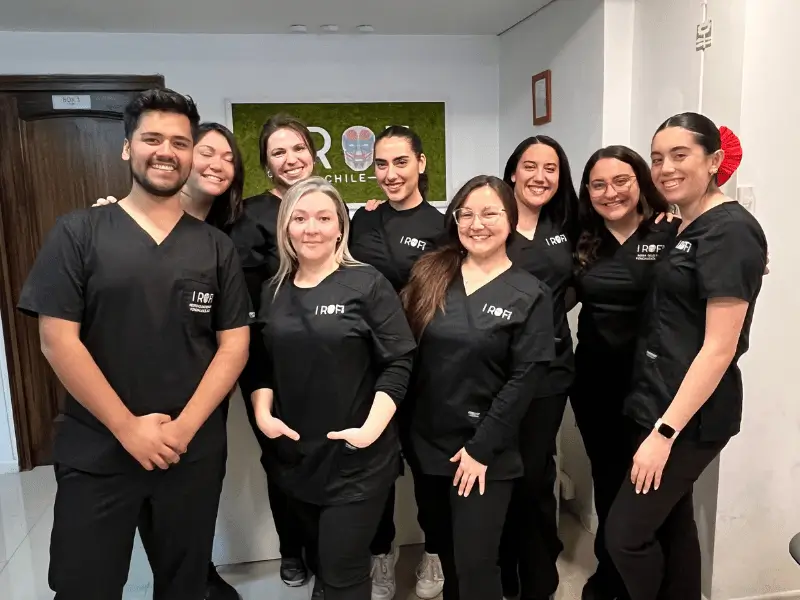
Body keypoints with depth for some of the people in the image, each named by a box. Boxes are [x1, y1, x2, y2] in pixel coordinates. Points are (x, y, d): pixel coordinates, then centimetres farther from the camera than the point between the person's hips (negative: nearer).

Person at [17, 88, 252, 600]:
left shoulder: (216, 246, 3)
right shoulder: (77, 234, -2)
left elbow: (234, 345, -1)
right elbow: (57, 340, -8)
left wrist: (183, 428, -11)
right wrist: (128, 427, -12)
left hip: (194, 453, 2)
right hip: (97, 452, -1)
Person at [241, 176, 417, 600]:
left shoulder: (368, 284, -8)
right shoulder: (274, 291, 6)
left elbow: (399, 362, -11)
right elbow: (259, 364, 11)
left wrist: (372, 428, -19)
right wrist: (262, 413, -5)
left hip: (356, 458, -5)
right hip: (294, 454, 5)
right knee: (321, 559, 21)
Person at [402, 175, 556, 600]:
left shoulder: (530, 295, -5)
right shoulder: (429, 274, 3)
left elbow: (525, 379, -10)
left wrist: (481, 448, -13)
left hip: (484, 454, -3)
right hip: (428, 442, 4)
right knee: (447, 556, 19)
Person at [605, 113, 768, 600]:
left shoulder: (729, 231, -17)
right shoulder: (687, 230, 10)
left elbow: (719, 349, -21)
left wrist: (665, 431, -22)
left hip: (690, 414, -9)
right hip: (663, 401, 9)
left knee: (625, 533, -1)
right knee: (671, 520, 19)